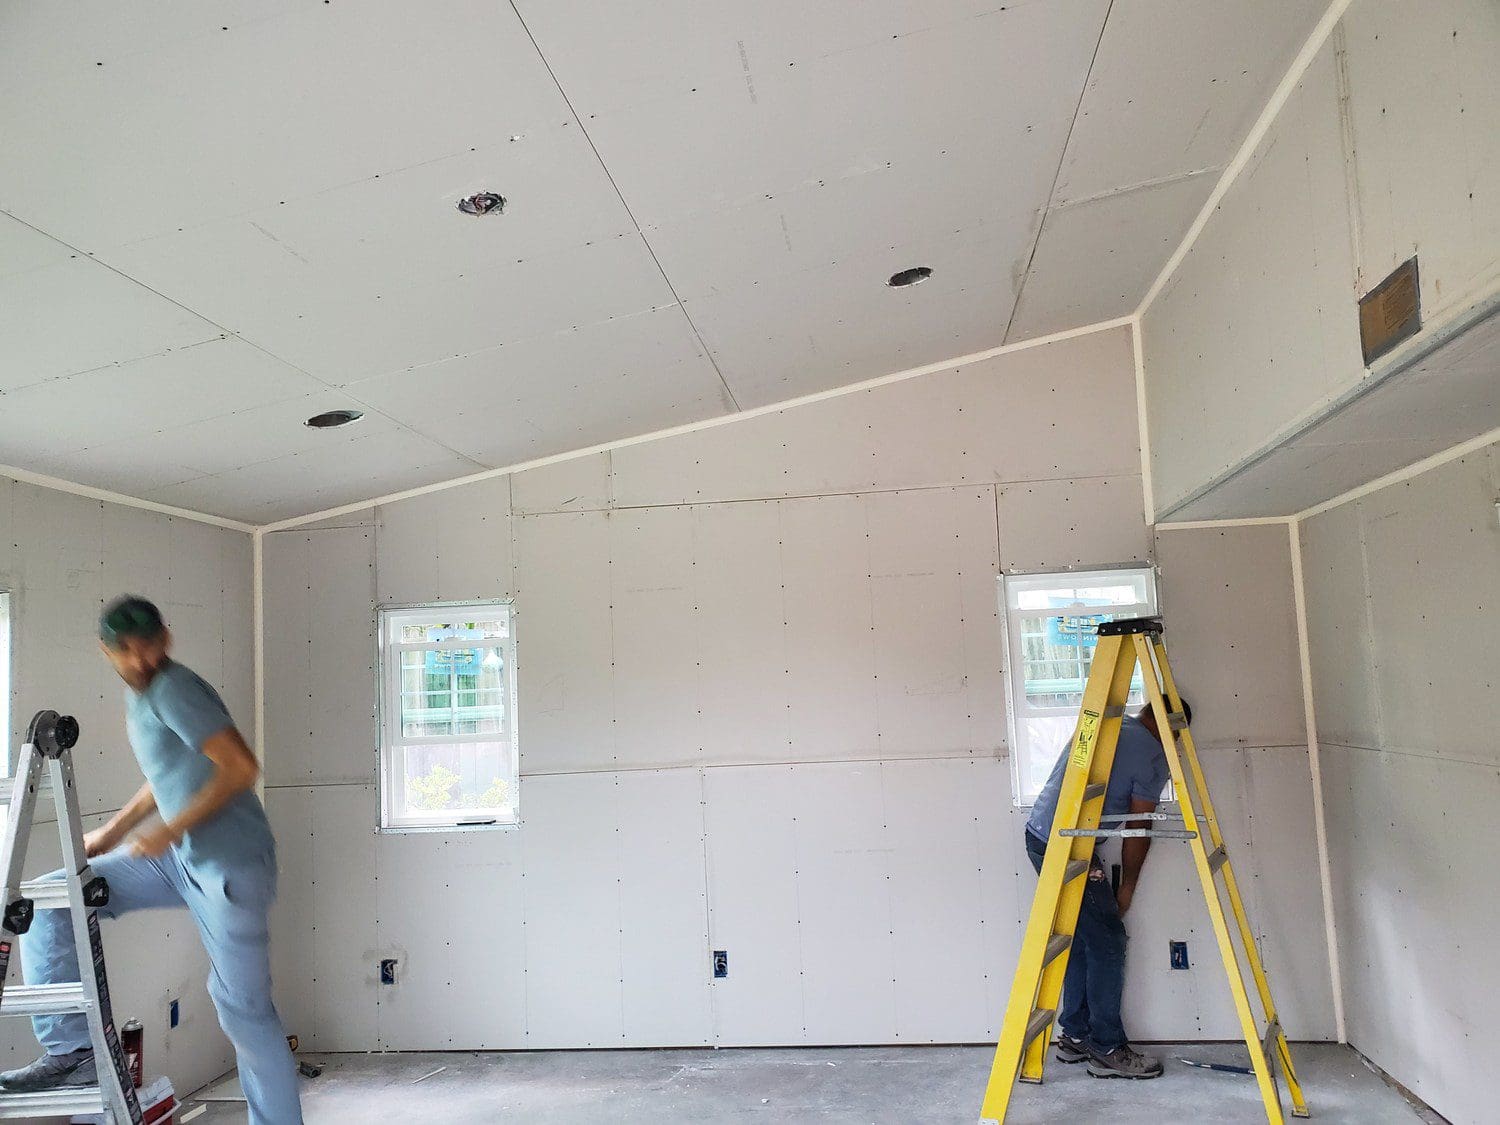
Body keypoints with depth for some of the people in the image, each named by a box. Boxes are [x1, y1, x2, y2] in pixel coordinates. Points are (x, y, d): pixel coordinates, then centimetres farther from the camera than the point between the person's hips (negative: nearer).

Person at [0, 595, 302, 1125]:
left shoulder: (173, 689, -15)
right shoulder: (138, 695, 14)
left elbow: (241, 767, -23)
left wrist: (171, 828, -21)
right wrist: (112, 832, 21)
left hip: (229, 863, -9)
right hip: (177, 858, 9)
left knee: (243, 1006, -3)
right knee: (46, 902, 1)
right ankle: (72, 1051, 4)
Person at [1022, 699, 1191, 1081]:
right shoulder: (1154, 756, -6)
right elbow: (1138, 832, -1)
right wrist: (1126, 889, 11)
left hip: (1038, 834, 9)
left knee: (1079, 939, 17)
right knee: (1106, 942, 1)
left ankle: (1075, 1037, 24)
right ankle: (1107, 1049, 7)